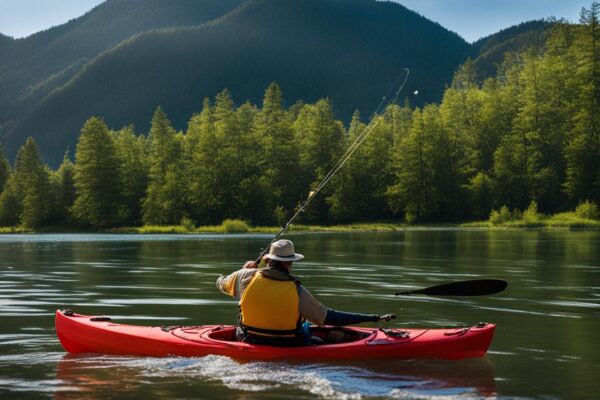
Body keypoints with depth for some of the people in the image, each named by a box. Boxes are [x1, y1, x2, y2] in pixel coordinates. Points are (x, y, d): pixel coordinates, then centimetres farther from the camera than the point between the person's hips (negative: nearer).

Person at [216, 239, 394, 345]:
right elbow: (329, 317, -17)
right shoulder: (297, 291, -18)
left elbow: (221, 282, 9)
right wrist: (372, 318, -13)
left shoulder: (246, 277, -12)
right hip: (287, 351, -3)